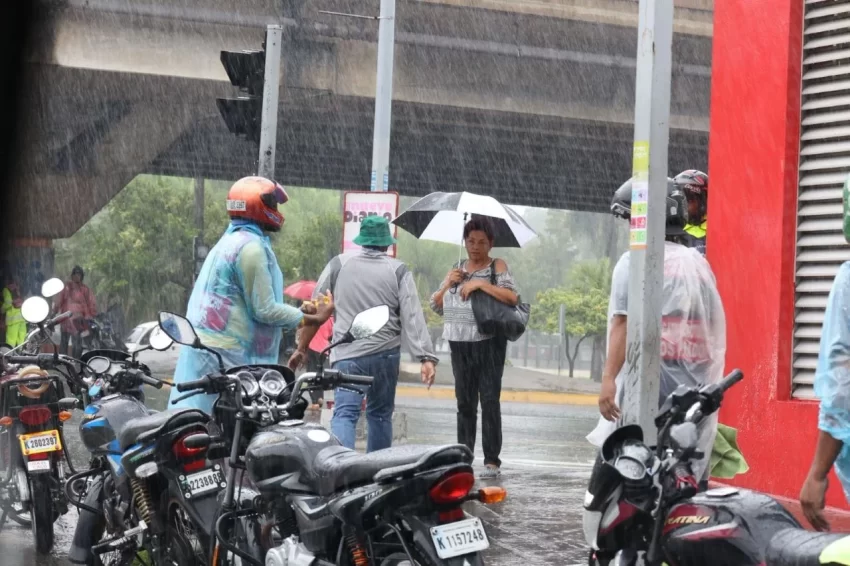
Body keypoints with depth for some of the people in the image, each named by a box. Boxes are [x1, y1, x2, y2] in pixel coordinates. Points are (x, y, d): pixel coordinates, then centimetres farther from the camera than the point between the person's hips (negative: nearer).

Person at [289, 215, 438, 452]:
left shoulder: (338, 264, 4)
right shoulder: (398, 271, 1)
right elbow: (413, 317, -8)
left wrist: (302, 348, 15)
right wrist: (426, 357, -10)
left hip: (347, 355, -1)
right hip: (386, 353, 1)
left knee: (345, 414, -9)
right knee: (380, 415, 16)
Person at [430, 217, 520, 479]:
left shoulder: (497, 266, 1)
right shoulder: (457, 269, 16)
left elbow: (512, 297, -15)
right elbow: (436, 306, 16)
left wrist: (480, 283, -17)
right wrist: (448, 284, -1)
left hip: (488, 342, -5)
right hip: (459, 343, 5)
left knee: (489, 400, -7)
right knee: (464, 402, 8)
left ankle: (492, 460, -6)